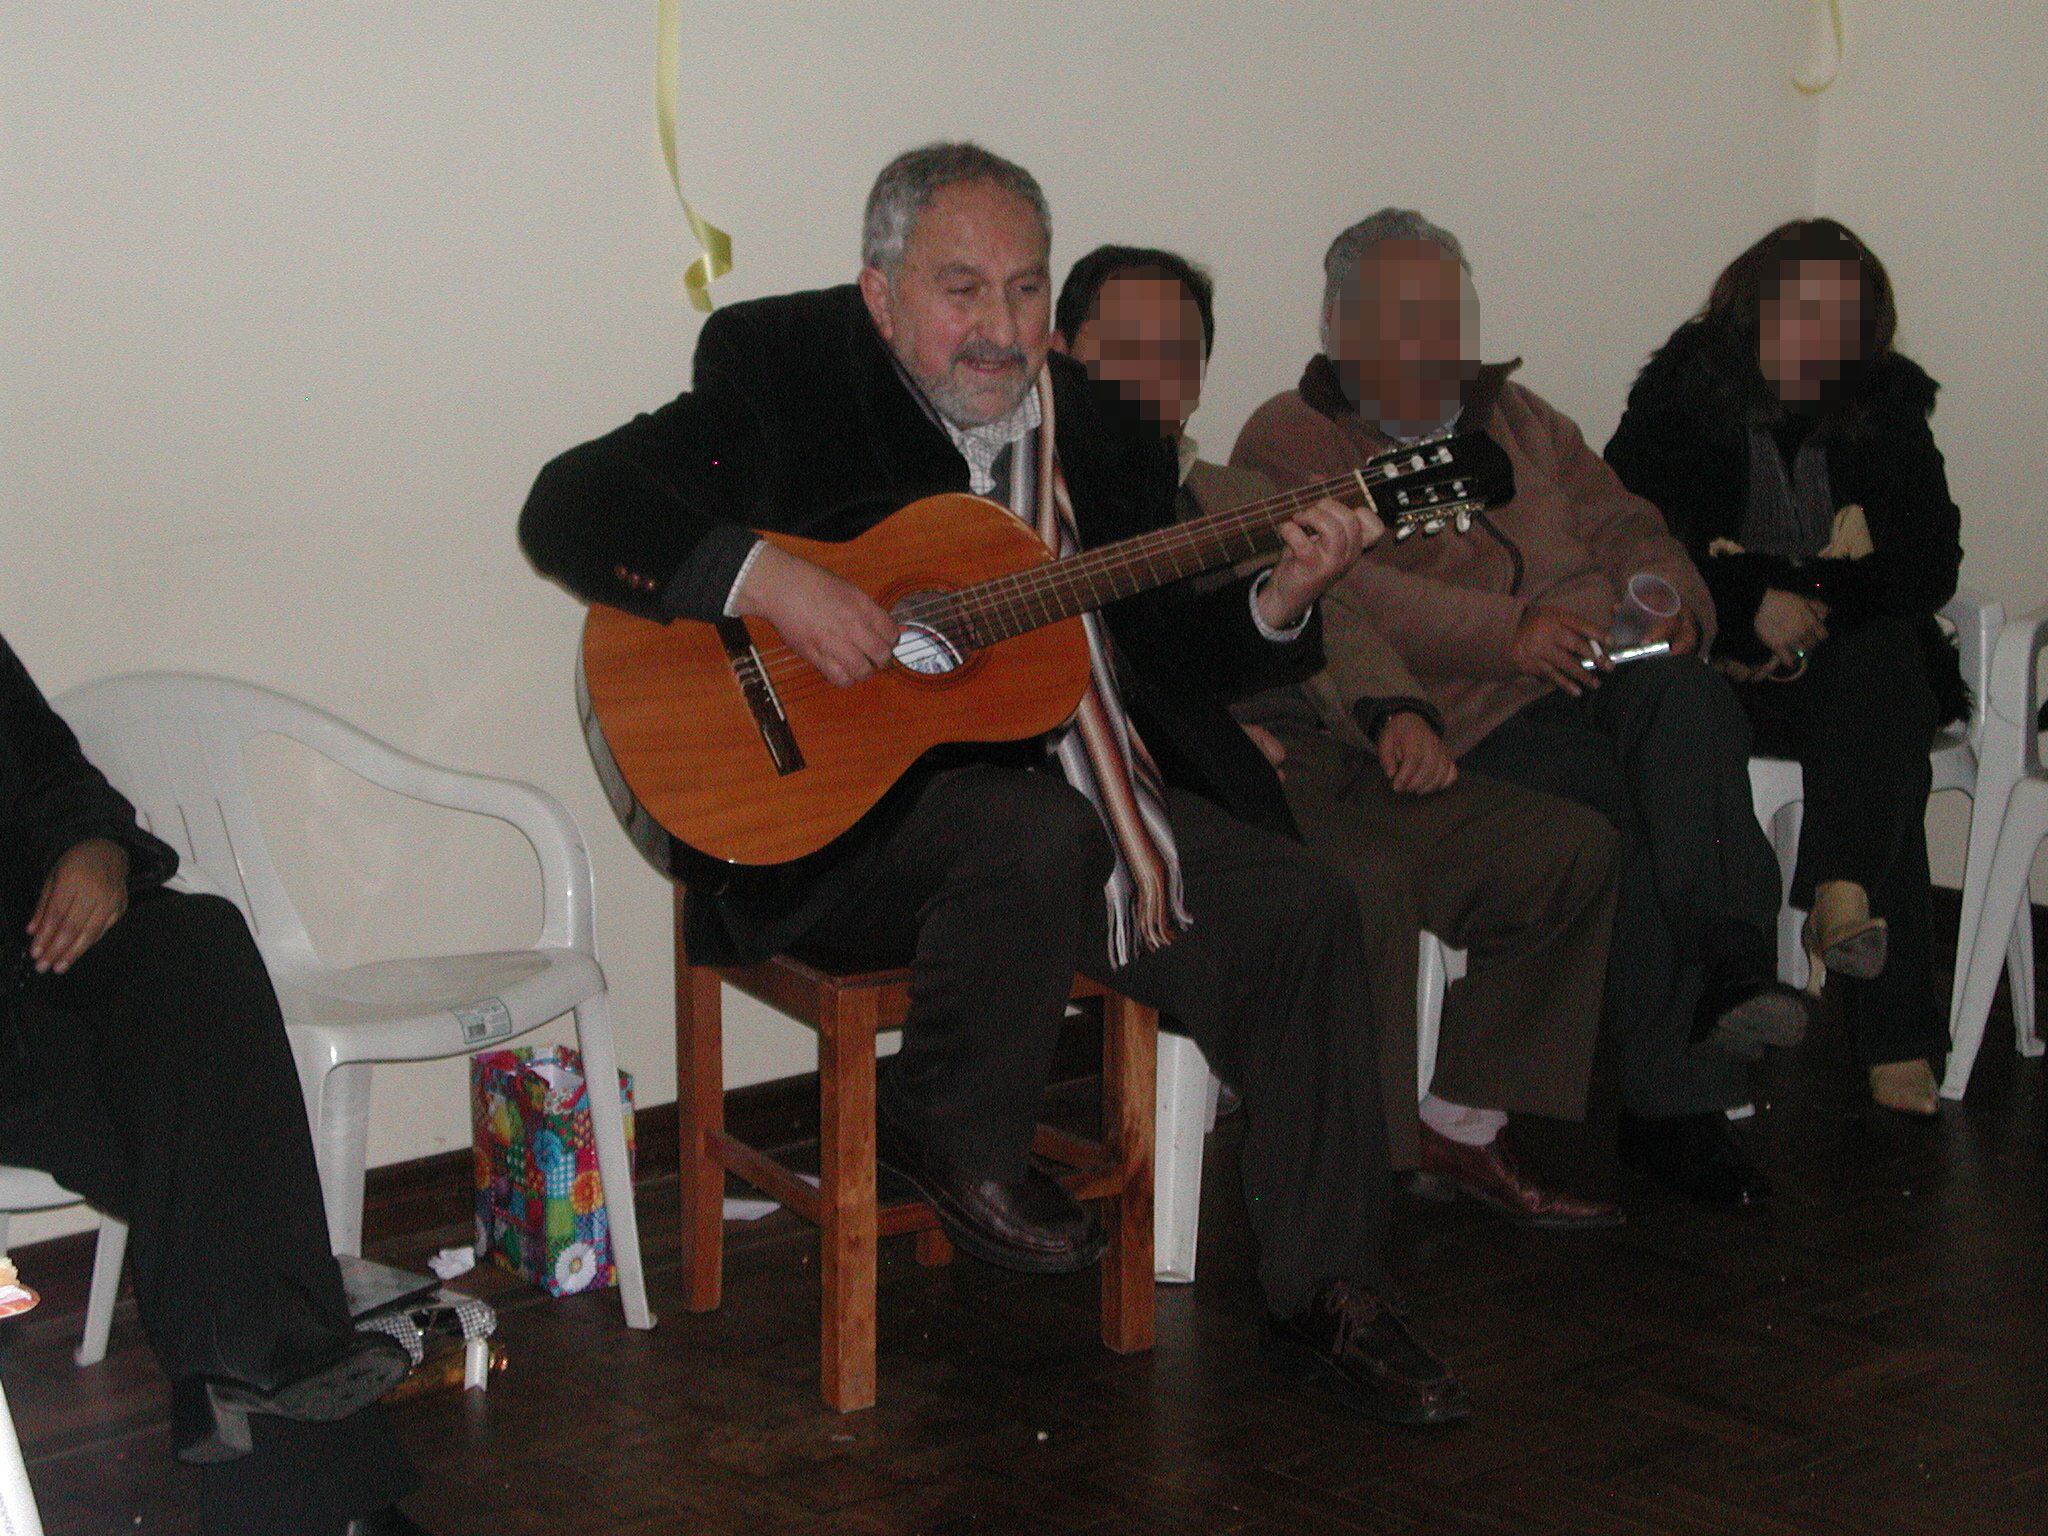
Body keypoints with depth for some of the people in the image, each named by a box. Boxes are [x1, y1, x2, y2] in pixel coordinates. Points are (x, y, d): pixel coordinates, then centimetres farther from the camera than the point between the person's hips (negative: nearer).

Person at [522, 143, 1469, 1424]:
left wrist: (1279, 601, -6)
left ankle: (1326, 1294, 1)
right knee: (1038, 832, -35)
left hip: (1076, 782, 6)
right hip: (841, 813, -6)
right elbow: (568, 506, -13)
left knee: (1301, 909, -11)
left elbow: (1172, 656, 15)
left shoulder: (1097, 434, 12)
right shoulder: (785, 384, -3)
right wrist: (762, 576, -26)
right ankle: (953, 1136, -6)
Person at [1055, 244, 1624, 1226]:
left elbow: (1337, 620, 24)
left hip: (1327, 754, 8)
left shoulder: (1246, 498, 32)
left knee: (1568, 847, -5)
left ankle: (1456, 1132, 4)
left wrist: (1397, 711, 2)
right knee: (1365, 883, -34)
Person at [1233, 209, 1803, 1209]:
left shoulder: (1512, 415, 31)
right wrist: (1508, 632, -21)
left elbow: (1624, 527, 27)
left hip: (1610, 669, 5)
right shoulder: (1289, 443, 10)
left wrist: (1671, 600, 1)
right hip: (1475, 718, -5)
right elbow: (1339, 593, -9)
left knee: (1687, 705, -31)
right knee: (1623, 817, -32)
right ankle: (1672, 1099, -29)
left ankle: (1730, 962, -43)